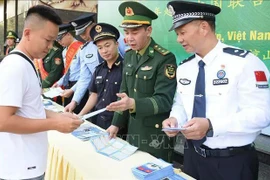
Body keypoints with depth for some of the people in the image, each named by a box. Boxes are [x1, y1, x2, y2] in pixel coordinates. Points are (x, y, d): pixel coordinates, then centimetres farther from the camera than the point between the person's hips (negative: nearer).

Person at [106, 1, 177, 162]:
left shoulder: (165, 58, -17)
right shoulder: (129, 56, 5)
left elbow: (164, 100, -23)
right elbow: (124, 92, 10)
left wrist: (133, 104, -37)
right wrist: (116, 123, 7)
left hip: (156, 134, -6)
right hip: (133, 130, 7)